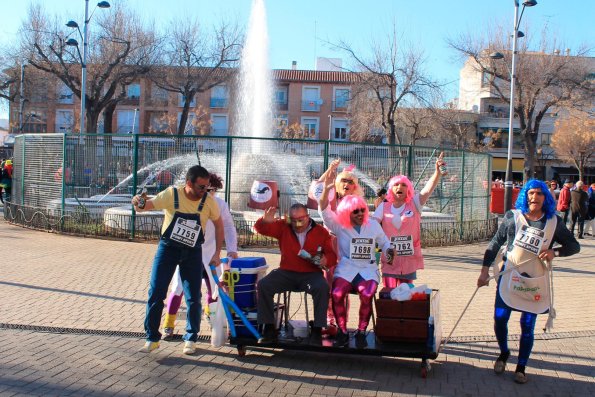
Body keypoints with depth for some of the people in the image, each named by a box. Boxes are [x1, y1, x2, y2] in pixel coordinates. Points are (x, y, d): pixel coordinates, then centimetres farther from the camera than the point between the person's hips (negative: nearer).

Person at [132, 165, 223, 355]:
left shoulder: (208, 201, -13)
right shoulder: (171, 195, -18)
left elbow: (218, 224, 2)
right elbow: (147, 205, -15)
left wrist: (217, 253, -1)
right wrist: (139, 204, -40)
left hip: (192, 253, 1)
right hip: (168, 248, -1)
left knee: (193, 297, 1)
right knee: (156, 293, -2)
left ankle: (190, 339, 19)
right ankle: (152, 339, 12)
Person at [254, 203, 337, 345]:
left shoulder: (321, 232, 2)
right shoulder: (283, 227, 7)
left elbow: (332, 256, 3)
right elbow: (260, 228, 2)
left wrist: (326, 260, -22)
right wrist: (265, 221, -22)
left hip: (311, 274, -2)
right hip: (286, 273, 2)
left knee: (322, 287, -33)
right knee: (263, 285, -21)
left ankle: (317, 330, -23)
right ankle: (269, 329, -11)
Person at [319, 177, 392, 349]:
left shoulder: (373, 225, 11)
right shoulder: (339, 225, 4)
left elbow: (384, 243, 22)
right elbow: (324, 211, -8)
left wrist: (389, 251, -1)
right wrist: (326, 189, -21)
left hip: (368, 269, 1)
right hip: (346, 268, 0)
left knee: (367, 295, -32)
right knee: (337, 294, -30)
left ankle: (361, 332, -16)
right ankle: (342, 332, -13)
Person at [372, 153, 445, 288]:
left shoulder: (414, 204, 2)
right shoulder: (384, 207, 5)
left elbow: (429, 188, -11)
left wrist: (437, 171, -25)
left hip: (409, 260, 0)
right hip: (389, 260, 0)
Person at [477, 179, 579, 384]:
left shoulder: (554, 222, -1)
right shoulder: (513, 216, -2)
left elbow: (574, 246, 7)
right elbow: (496, 243, 3)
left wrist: (554, 252, -13)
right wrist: (485, 270, 0)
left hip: (535, 281, 0)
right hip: (510, 276, 0)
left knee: (528, 326, 5)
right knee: (499, 319, 0)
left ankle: (521, 368, 22)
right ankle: (504, 353, 30)